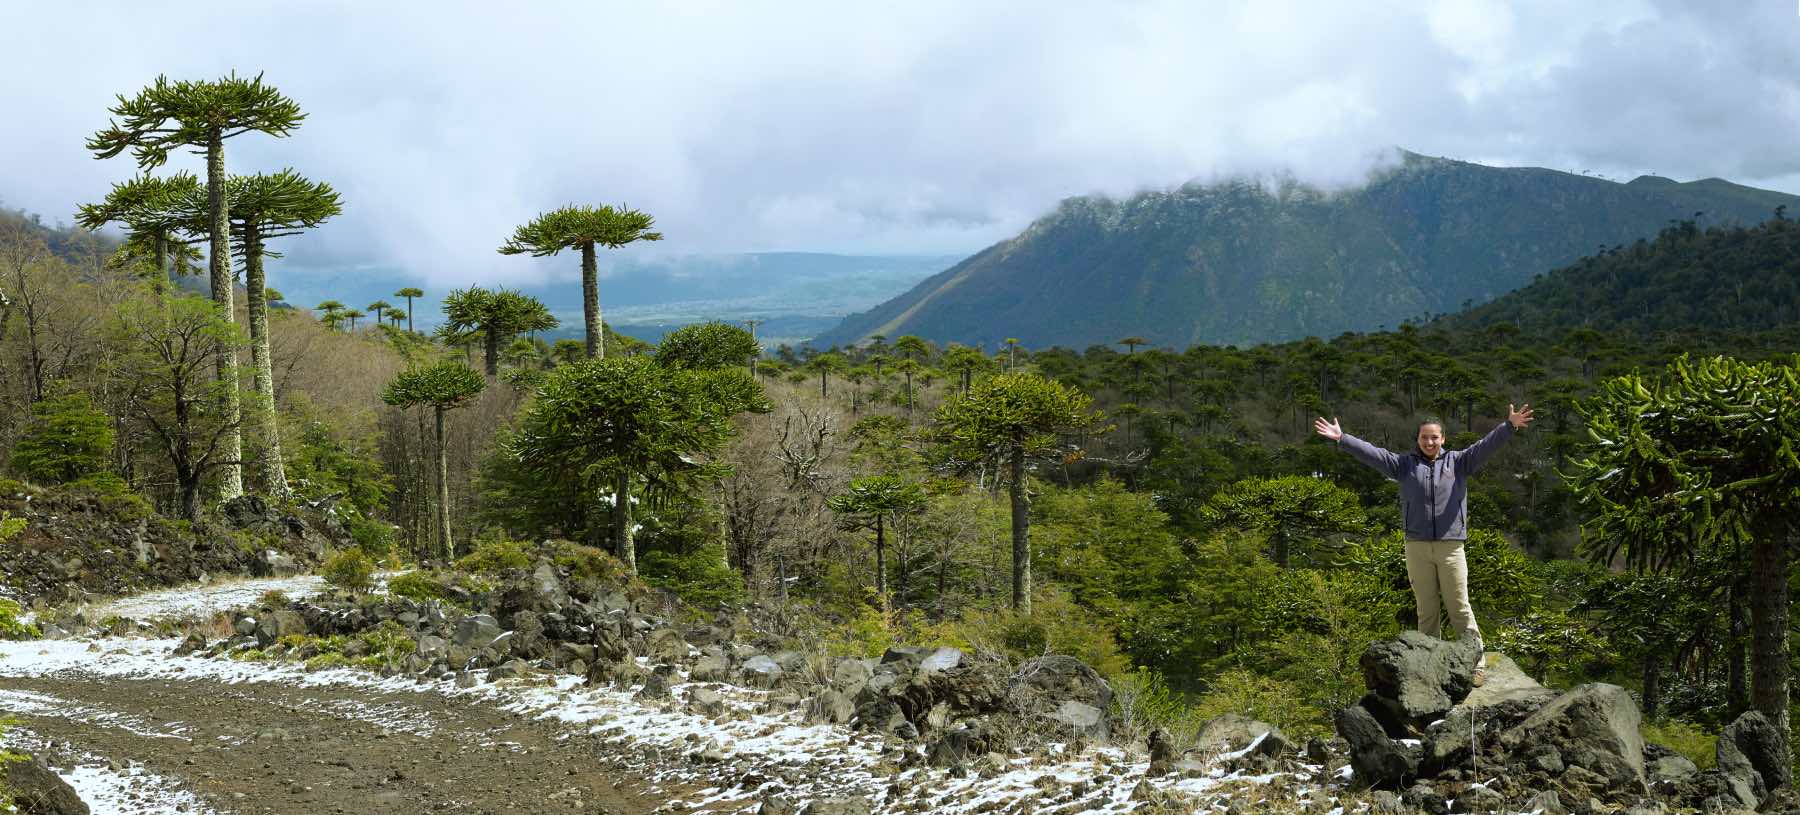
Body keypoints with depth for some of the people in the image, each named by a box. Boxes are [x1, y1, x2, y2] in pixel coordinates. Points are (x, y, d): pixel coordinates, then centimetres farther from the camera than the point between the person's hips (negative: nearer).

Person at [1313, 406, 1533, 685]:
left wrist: (1509, 426, -19)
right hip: (1417, 547, 2)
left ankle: (1476, 661, 3)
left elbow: (1485, 446, -5)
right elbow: (1372, 453, 4)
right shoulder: (1405, 464, 10)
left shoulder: (1458, 462, 7)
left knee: (1459, 606, -2)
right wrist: (1341, 438, -4)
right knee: (1426, 609, 8)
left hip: (1450, 547, -2)